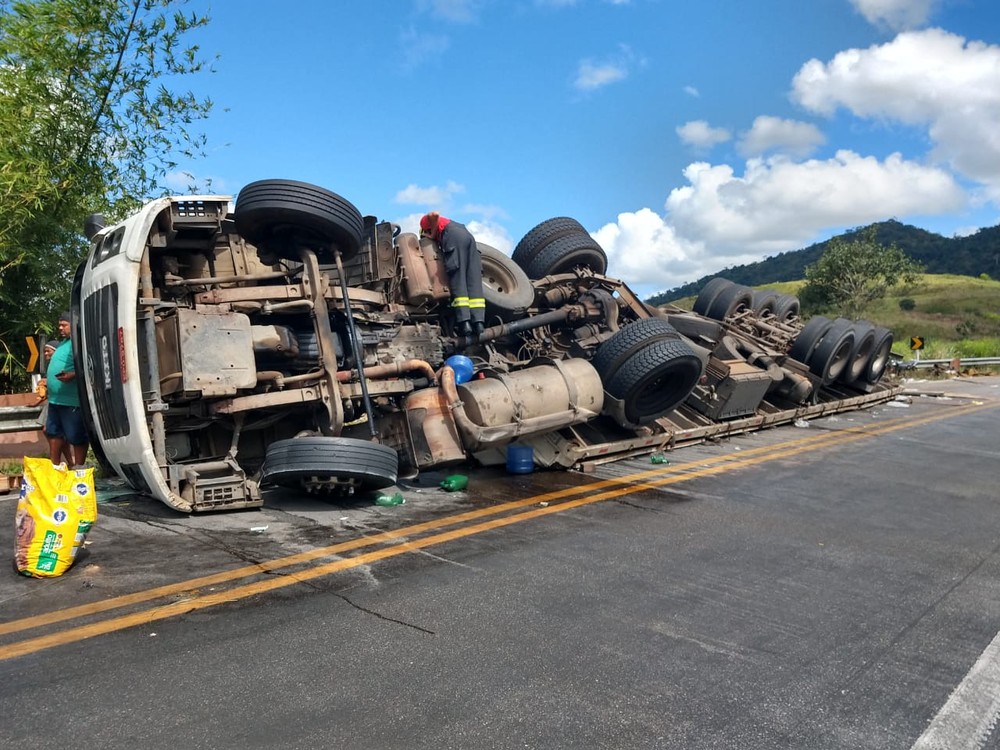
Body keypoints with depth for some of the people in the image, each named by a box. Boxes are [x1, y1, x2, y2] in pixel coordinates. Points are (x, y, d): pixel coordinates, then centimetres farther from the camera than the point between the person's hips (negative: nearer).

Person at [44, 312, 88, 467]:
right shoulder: (62, 343, 19)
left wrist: (72, 375, -34)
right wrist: (49, 380, 22)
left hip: (72, 400, -11)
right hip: (55, 399, 11)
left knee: (77, 438, -1)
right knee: (53, 433, 18)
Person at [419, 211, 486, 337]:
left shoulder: (427, 220, 25)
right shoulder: (446, 222, 43)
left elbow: (434, 214, 2)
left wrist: (432, 236, 12)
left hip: (455, 236, -6)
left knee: (457, 280, -12)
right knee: (474, 281, -5)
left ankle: (464, 323, -24)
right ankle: (479, 322, -18)